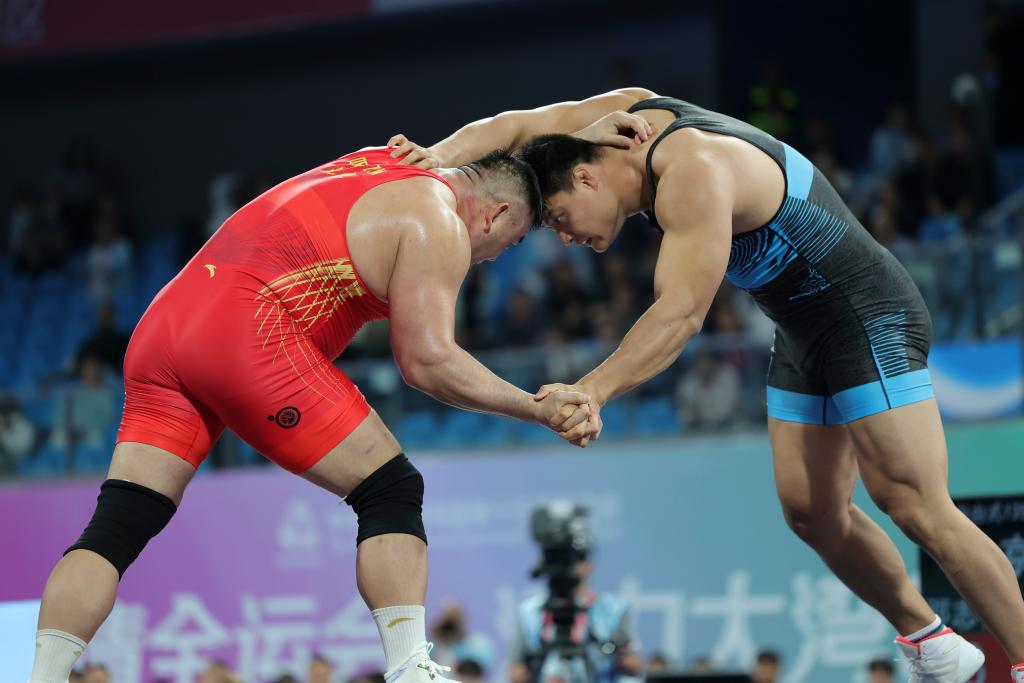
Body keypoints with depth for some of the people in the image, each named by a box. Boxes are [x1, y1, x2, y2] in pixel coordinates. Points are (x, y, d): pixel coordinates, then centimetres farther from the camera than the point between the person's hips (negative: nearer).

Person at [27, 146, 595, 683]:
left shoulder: (379, 162, 26)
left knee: (116, 527, 5)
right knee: (391, 491, 2)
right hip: (248, 333, -8)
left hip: (161, 325, 8)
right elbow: (427, 361, -6)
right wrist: (538, 411, 1)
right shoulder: (439, 225, 2)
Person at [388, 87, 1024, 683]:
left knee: (915, 506, -16)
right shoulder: (630, 112, -2)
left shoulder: (693, 174, -28)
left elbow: (682, 312, -37)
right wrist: (439, 156, -17)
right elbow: (514, 126, 1)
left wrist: (593, 390, -46)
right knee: (811, 509, 7)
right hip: (804, 334, 10)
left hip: (869, 317, -10)